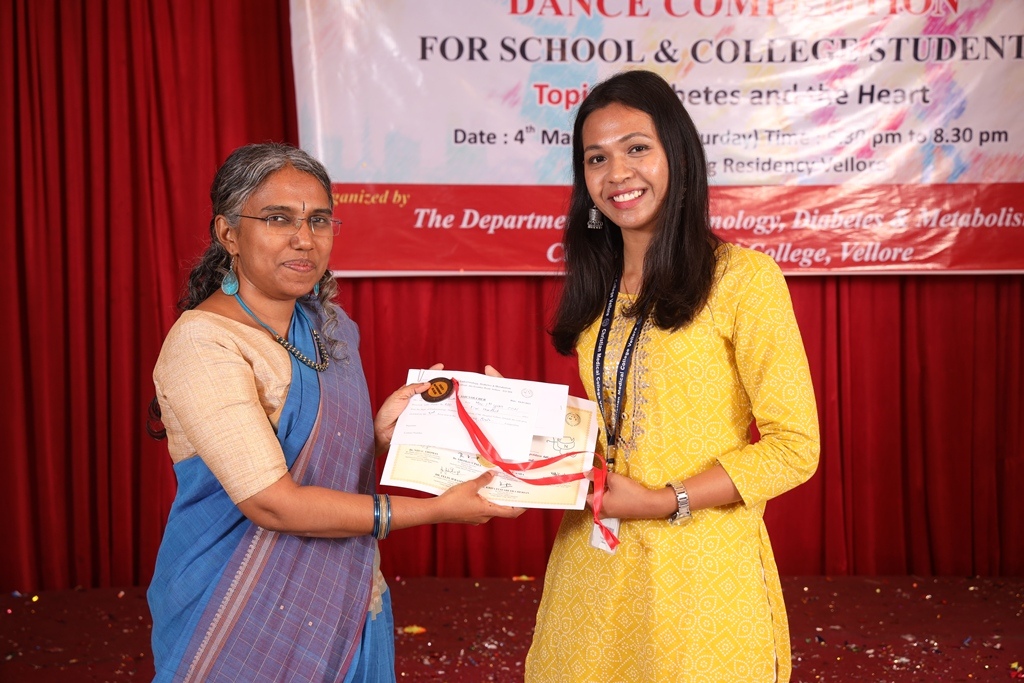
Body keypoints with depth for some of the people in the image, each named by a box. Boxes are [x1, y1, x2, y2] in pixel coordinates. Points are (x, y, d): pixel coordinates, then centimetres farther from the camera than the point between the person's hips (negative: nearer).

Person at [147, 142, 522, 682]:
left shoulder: (330, 326, 3)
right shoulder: (203, 343, -20)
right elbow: (272, 503, -24)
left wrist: (380, 431, -6)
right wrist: (437, 510, -21)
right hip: (249, 627, -6)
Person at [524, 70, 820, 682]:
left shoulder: (743, 277, -11)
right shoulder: (601, 288, 10)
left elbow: (794, 447, -12)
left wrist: (666, 501, -18)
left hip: (698, 571, -5)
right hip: (591, 561, 6)